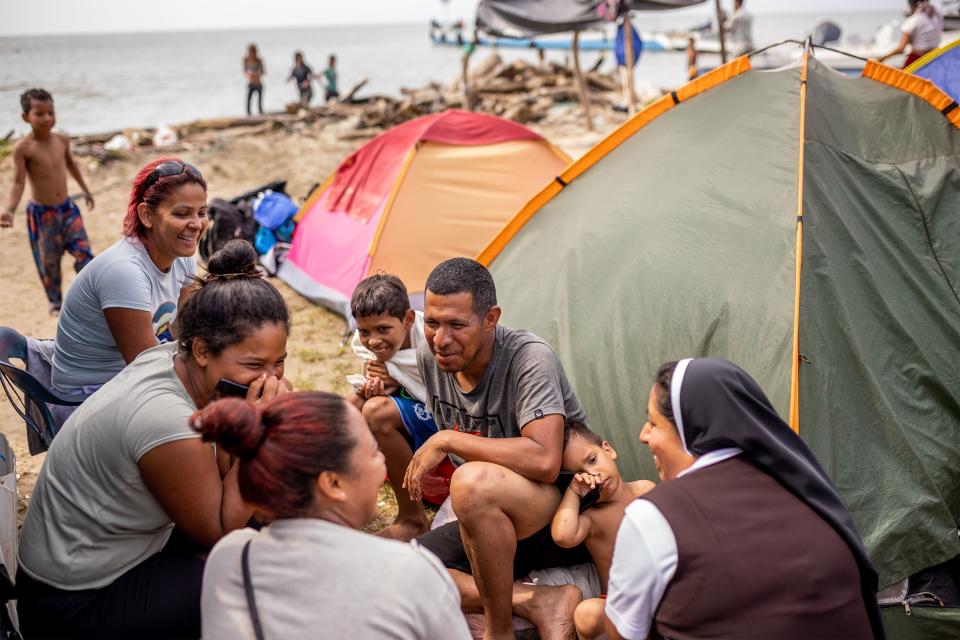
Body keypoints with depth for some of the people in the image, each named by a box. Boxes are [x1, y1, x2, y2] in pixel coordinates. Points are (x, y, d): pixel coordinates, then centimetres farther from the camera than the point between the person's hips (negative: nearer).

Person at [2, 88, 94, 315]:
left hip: (67, 208, 4)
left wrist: (85, 190, 29)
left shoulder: (62, 140, -1)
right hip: (41, 213, -4)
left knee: (83, 253, -1)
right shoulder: (23, 148, -16)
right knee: (49, 262, 9)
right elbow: (19, 183, -15)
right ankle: (55, 302, 28)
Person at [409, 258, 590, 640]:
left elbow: (544, 461, -35)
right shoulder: (429, 357, -1)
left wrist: (447, 441, -27)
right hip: (494, 523, 8)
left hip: (571, 517, -7)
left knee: (474, 482, -37)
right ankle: (538, 604, -13)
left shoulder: (529, 359, -22)